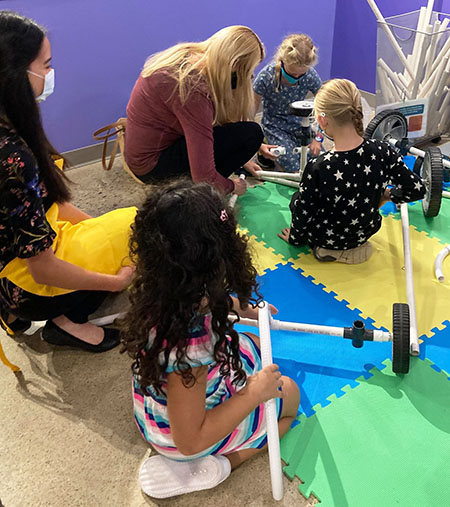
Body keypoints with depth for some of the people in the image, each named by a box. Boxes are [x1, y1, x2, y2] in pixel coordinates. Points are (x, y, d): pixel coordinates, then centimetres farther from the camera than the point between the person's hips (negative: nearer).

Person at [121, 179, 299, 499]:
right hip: (182, 434, -7)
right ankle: (213, 466, 1)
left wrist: (238, 307, 10)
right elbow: (190, 440, -31)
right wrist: (254, 393, -25)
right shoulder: (187, 345, -45)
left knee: (254, 346, 22)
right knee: (288, 393, 11)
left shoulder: (160, 291, -21)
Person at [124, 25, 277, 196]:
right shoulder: (194, 90, -29)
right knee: (251, 132, -16)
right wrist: (232, 186, -8)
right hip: (152, 165, -10)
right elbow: (203, 176, -29)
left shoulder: (186, 54, -2)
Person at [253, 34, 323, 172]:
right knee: (297, 168, -20)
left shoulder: (311, 76, -18)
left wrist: (318, 138, -13)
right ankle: (267, 147, 6)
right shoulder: (266, 77, -26)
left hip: (298, 123, 4)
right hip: (274, 125, -3)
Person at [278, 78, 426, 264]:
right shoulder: (382, 151, -22)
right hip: (365, 232, 4)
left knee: (297, 199, 24)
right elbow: (417, 189, -12)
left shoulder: (318, 167, -33)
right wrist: (388, 194, 9)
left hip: (326, 238, -4)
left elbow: (303, 213, -18)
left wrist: (294, 237, 3)